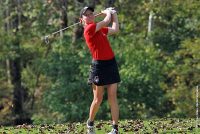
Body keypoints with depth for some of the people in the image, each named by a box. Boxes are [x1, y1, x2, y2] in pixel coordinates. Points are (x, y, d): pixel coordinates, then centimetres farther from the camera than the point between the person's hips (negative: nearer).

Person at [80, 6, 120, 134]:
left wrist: (114, 14, 22)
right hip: (99, 65, -6)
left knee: (112, 97, 0)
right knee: (98, 99, 3)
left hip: (111, 63, 7)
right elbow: (107, 21, -13)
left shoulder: (99, 28, 13)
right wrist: (108, 12, 7)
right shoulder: (89, 29, -12)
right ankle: (90, 123, 26)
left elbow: (115, 29, 21)